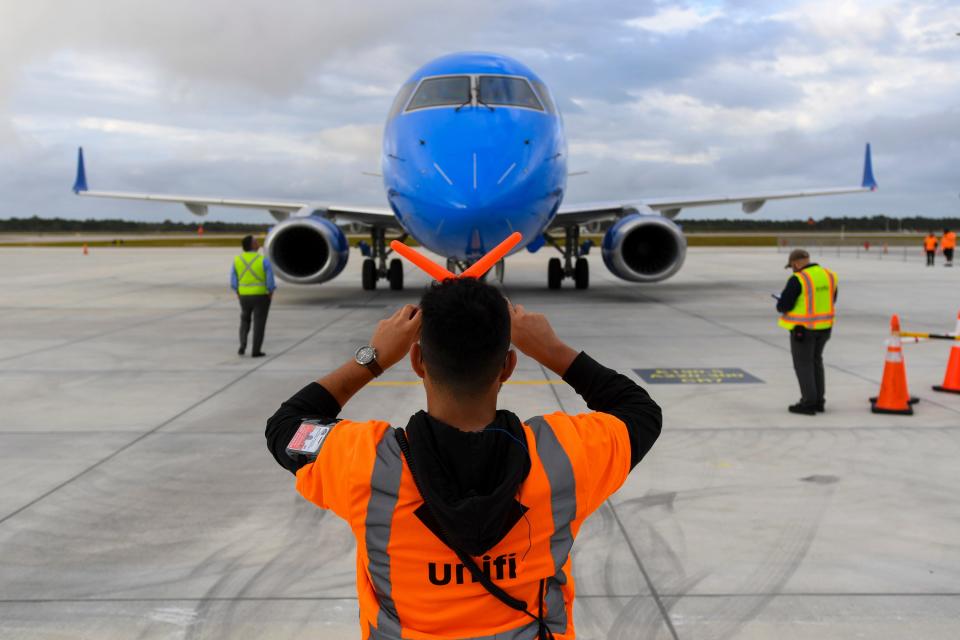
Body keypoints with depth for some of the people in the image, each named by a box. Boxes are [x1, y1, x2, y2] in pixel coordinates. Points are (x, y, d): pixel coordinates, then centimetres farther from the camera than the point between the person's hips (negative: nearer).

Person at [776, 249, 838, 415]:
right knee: (815, 361, 18)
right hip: (823, 326, 7)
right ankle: (818, 401, 22)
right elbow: (831, 300, 16)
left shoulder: (798, 280, -18)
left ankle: (809, 403, 4)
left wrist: (780, 306, 6)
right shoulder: (829, 275, 4)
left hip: (803, 327, -7)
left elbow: (783, 305, -17)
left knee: (803, 364, 3)